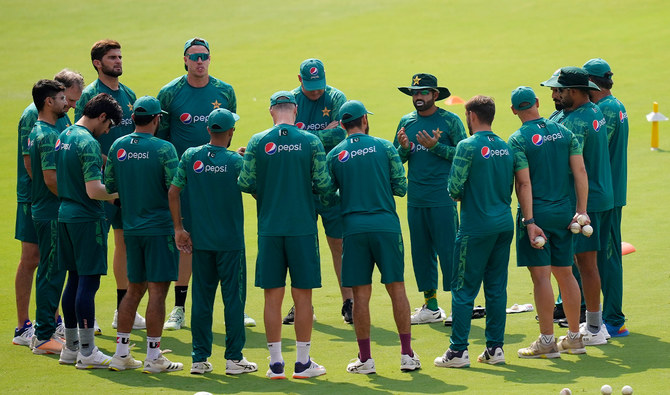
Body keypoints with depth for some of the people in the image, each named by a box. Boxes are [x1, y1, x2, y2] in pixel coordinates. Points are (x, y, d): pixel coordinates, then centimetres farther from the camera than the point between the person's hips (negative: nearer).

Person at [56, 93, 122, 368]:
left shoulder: (64, 136, 11)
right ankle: (87, 351, -4)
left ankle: (70, 347, 19)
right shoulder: (88, 143, -17)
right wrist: (119, 194, -9)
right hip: (87, 218, -9)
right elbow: (94, 190, -24)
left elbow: (57, 178, 20)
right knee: (88, 282, -5)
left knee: (75, 280, 14)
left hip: (65, 214, 9)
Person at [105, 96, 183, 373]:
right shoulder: (163, 149, -13)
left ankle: (121, 353, 16)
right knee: (157, 290, -2)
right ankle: (153, 357, -1)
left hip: (131, 227, 6)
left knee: (134, 289, 15)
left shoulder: (117, 147, 3)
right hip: (159, 226, -6)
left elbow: (108, 187, 9)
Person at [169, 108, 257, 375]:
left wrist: (178, 228, 7)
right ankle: (234, 358, 4)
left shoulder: (190, 157, -1)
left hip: (200, 241, 3)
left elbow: (173, 191, 1)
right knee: (233, 298, 4)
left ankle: (200, 359, 9)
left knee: (201, 299, 8)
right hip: (231, 241, -3)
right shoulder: (235, 161, -10)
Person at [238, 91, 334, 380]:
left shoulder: (257, 142, -2)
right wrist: (327, 197, 16)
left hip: (269, 227, 1)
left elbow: (245, 184, -3)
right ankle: (302, 362, 8)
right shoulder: (310, 142, -3)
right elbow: (324, 184, -6)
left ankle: (276, 363, 7)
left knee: (272, 296, 6)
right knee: (302, 296, 5)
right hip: (302, 226, -1)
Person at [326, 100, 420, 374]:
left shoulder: (334, 155, 3)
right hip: (386, 225, 0)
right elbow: (401, 187, 2)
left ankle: (365, 358, 4)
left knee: (361, 293, 3)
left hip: (354, 228, 1)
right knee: (397, 289, 5)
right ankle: (407, 354, 5)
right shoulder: (384, 147, 1)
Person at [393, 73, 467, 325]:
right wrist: (403, 148, -6)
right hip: (415, 200, 5)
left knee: (448, 250, -6)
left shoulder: (450, 121, -2)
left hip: (442, 200, -5)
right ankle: (430, 306, 17)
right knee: (421, 252, 9)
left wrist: (436, 146, -16)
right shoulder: (406, 122, 12)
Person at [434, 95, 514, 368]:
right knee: (496, 288, 10)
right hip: (504, 223, 6)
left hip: (476, 226, -6)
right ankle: (495, 348, 11)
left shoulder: (468, 146, -11)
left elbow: (455, 187, -12)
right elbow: (509, 187, 13)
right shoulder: (505, 147, 8)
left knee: (464, 289, -1)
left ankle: (458, 351, -1)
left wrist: (459, 195, 7)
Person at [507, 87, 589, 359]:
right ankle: (574, 338, 17)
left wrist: (529, 222, -15)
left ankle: (547, 341, -2)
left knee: (541, 275, -3)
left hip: (537, 212, -5)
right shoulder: (563, 132, 5)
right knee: (565, 273, 12)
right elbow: (580, 171, 1)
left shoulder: (518, 140, -10)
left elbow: (524, 184, -15)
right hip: (564, 211, 5)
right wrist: (581, 210, 1)